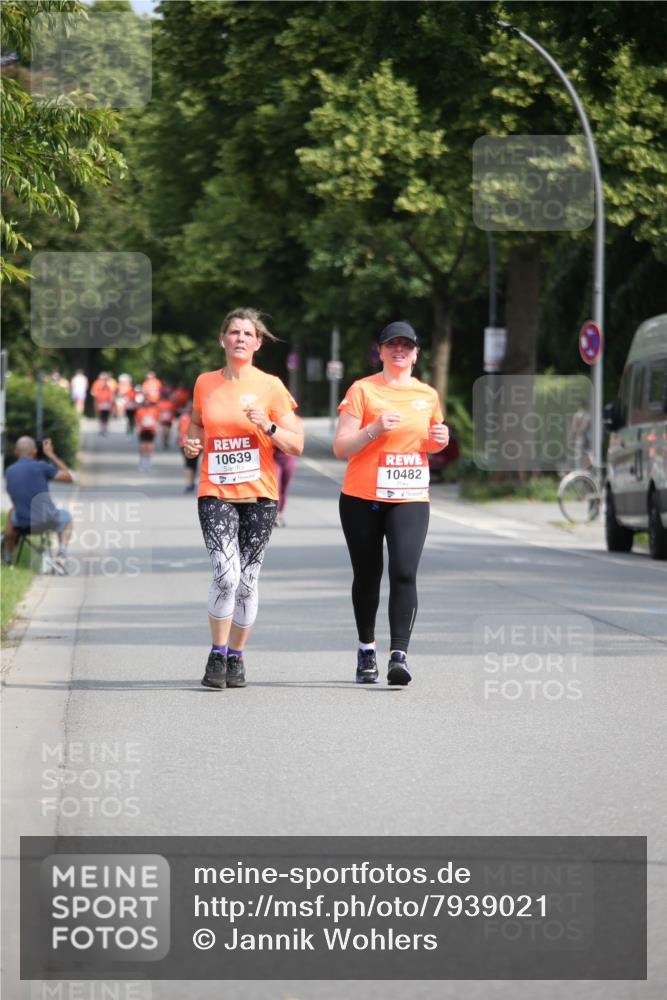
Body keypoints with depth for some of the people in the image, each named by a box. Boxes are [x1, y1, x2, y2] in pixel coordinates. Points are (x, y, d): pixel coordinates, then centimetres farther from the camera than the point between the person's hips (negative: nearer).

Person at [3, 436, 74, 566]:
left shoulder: (10, 471, 3)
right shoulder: (40, 466, -11)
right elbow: (69, 477, -2)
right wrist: (51, 455, 4)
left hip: (21, 522, 3)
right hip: (45, 520, -3)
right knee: (66, 517, 31)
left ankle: (7, 558, 40)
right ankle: (61, 555, 12)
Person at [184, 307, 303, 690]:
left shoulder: (270, 386, 1)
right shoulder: (205, 384, 7)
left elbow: (296, 445, 1)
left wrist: (267, 426, -16)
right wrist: (192, 442, 2)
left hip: (259, 495, 0)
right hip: (215, 494, 0)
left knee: (247, 582, 2)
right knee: (227, 574, -17)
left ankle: (236, 658, 19)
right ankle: (217, 655, -3)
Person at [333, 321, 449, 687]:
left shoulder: (427, 395, 10)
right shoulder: (362, 390, -2)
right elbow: (340, 447, -6)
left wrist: (440, 440, 3)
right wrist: (375, 429, -20)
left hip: (410, 498, 1)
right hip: (362, 498, -1)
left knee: (404, 572, -15)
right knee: (367, 575, 7)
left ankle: (399, 654, -19)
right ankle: (366, 650, 25)